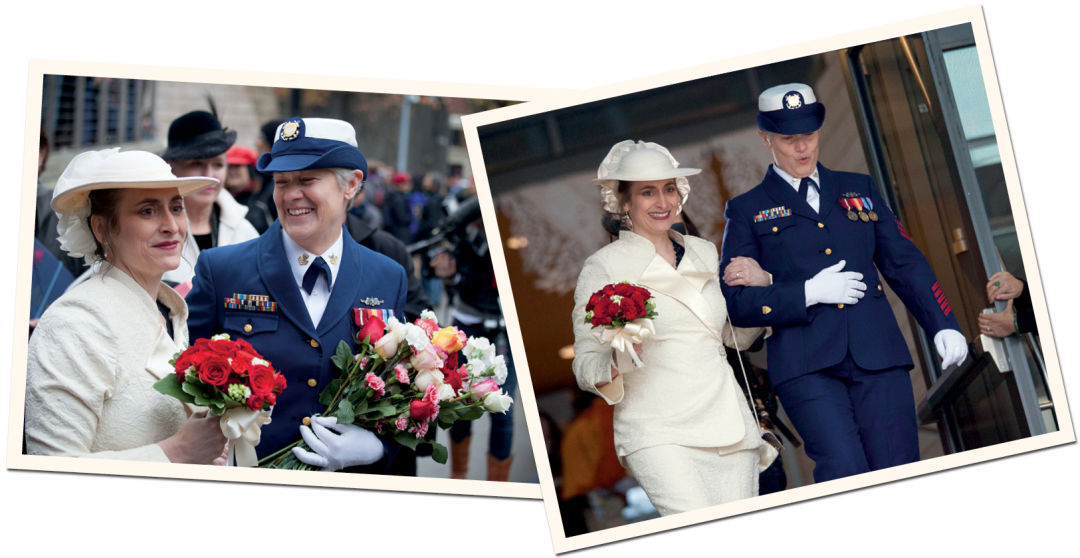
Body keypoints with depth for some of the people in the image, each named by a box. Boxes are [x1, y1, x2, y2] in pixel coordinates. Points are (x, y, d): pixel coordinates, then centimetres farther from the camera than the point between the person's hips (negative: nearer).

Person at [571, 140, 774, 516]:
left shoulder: (704, 253, 15)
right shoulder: (603, 267, 1)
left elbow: (738, 336, 26)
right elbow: (585, 365, 1)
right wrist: (618, 360, -21)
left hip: (728, 427, 5)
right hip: (659, 436, -5)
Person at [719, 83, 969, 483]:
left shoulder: (859, 189, 21)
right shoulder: (747, 211, 10)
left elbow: (905, 262, 20)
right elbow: (735, 303, 2)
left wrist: (943, 325, 8)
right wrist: (810, 292, -8)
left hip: (878, 356, 3)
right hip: (805, 366, -3)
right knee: (845, 474, -20)